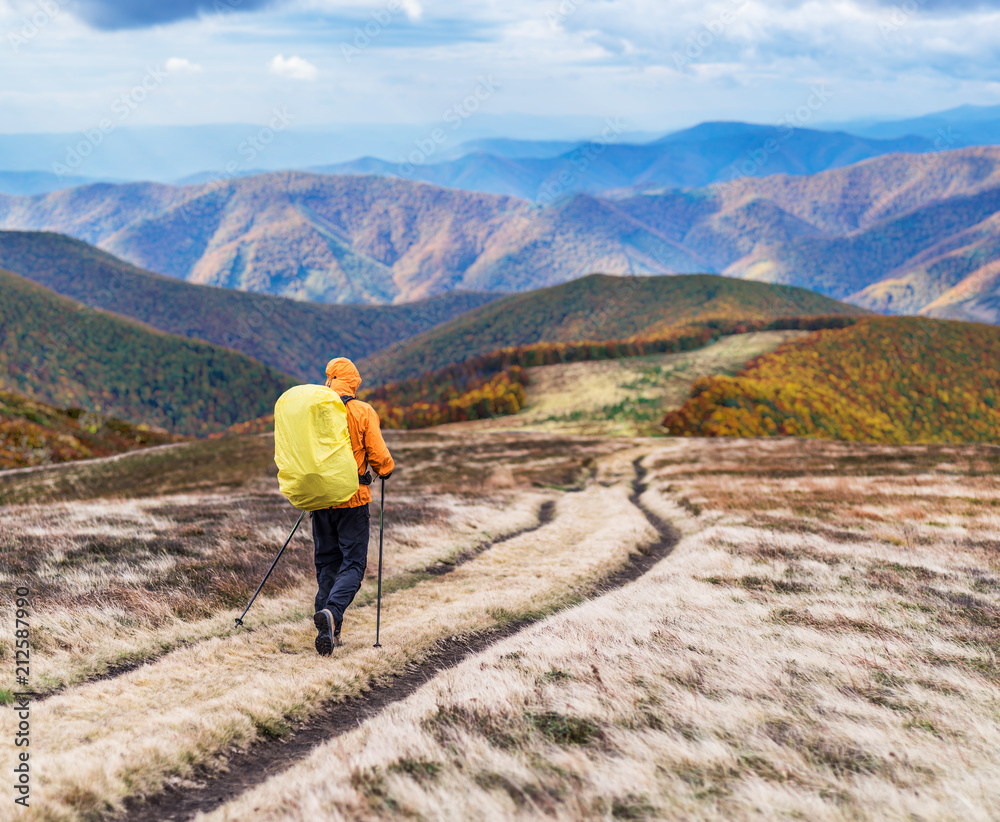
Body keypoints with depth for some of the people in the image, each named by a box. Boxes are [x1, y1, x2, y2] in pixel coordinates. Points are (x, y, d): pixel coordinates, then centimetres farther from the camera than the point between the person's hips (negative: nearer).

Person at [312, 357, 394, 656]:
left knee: (327, 563, 13)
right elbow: (378, 455, -9)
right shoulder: (363, 412, -7)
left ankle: (330, 633, 8)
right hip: (352, 499, -3)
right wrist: (385, 471, 14)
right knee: (353, 562, 1)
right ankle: (331, 612, -25)